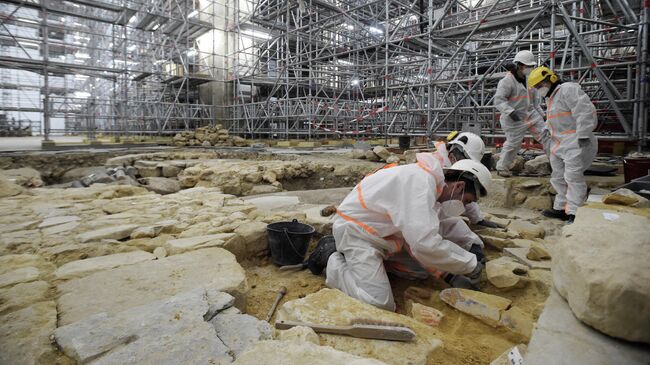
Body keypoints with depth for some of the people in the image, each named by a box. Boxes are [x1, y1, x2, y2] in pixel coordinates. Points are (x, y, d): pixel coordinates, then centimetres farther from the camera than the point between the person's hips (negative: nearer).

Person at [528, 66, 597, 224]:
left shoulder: (568, 89, -9)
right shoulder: (551, 98, 22)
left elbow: (585, 111, -20)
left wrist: (583, 135, -25)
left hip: (576, 142, -10)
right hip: (559, 144, 10)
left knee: (573, 177, -14)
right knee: (559, 178, 12)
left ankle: (575, 213, -12)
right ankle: (561, 209, 20)